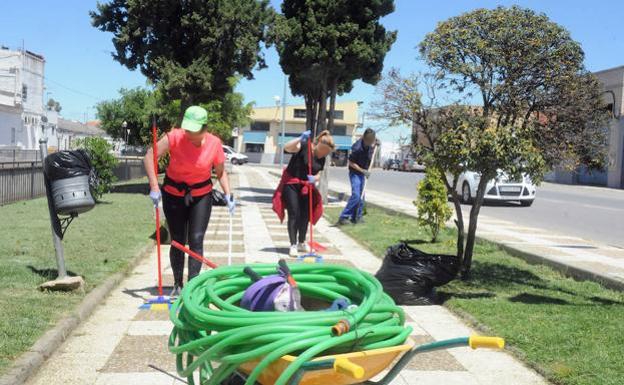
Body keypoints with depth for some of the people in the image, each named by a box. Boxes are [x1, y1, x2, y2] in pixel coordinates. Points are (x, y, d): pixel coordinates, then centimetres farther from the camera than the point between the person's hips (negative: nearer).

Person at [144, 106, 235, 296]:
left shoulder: (214, 143, -14)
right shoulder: (174, 137, -19)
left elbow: (221, 172, -2)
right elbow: (149, 156, -17)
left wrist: (228, 194, -14)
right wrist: (154, 186, -25)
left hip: (201, 196, 0)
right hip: (174, 195, 0)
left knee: (196, 241, -7)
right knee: (178, 242, 6)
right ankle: (177, 285, 21)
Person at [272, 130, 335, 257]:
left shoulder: (322, 158, 5)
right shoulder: (304, 146, -16)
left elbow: (318, 175, 6)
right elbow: (287, 148, -32)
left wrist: (314, 178, -17)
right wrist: (301, 139, -43)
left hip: (306, 187, 7)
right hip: (291, 184, -7)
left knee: (305, 215, 9)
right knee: (294, 214, -8)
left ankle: (301, 243, 26)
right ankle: (293, 245, -2)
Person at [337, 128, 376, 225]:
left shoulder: (370, 144, -7)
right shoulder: (357, 147, -27)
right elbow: (351, 163, -19)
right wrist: (362, 170, -19)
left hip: (363, 173, 7)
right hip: (355, 173, -7)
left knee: (361, 196, 8)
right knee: (356, 195, -16)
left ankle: (356, 217, 17)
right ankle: (343, 217, -11)